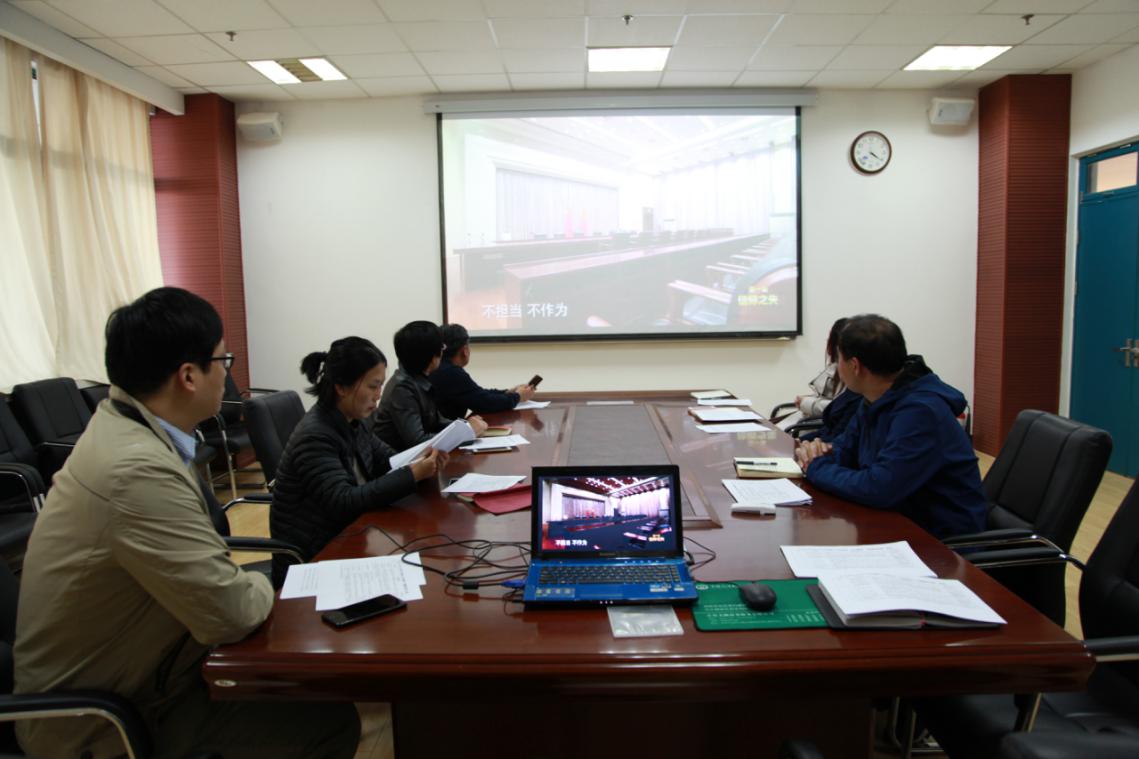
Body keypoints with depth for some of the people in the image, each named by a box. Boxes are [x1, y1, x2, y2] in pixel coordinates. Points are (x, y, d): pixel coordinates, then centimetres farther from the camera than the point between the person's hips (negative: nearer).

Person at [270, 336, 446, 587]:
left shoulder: (352, 422, 4)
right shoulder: (314, 437, -22)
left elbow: (387, 461, 9)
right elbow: (343, 503, -28)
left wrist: (421, 460, -13)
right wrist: (411, 475, -29)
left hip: (341, 538, 7)